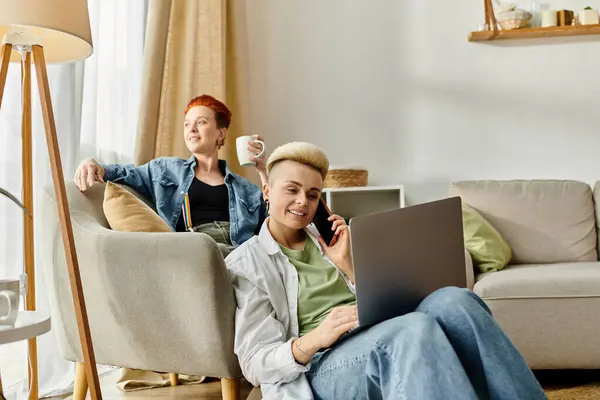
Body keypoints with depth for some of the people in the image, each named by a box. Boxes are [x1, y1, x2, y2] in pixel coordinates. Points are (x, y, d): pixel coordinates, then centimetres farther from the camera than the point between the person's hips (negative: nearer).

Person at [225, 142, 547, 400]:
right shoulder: (244, 263, 7)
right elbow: (256, 363, -2)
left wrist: (347, 264, 2)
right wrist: (313, 339, -21)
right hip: (321, 367, -5)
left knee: (453, 300, -27)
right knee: (415, 327, -36)